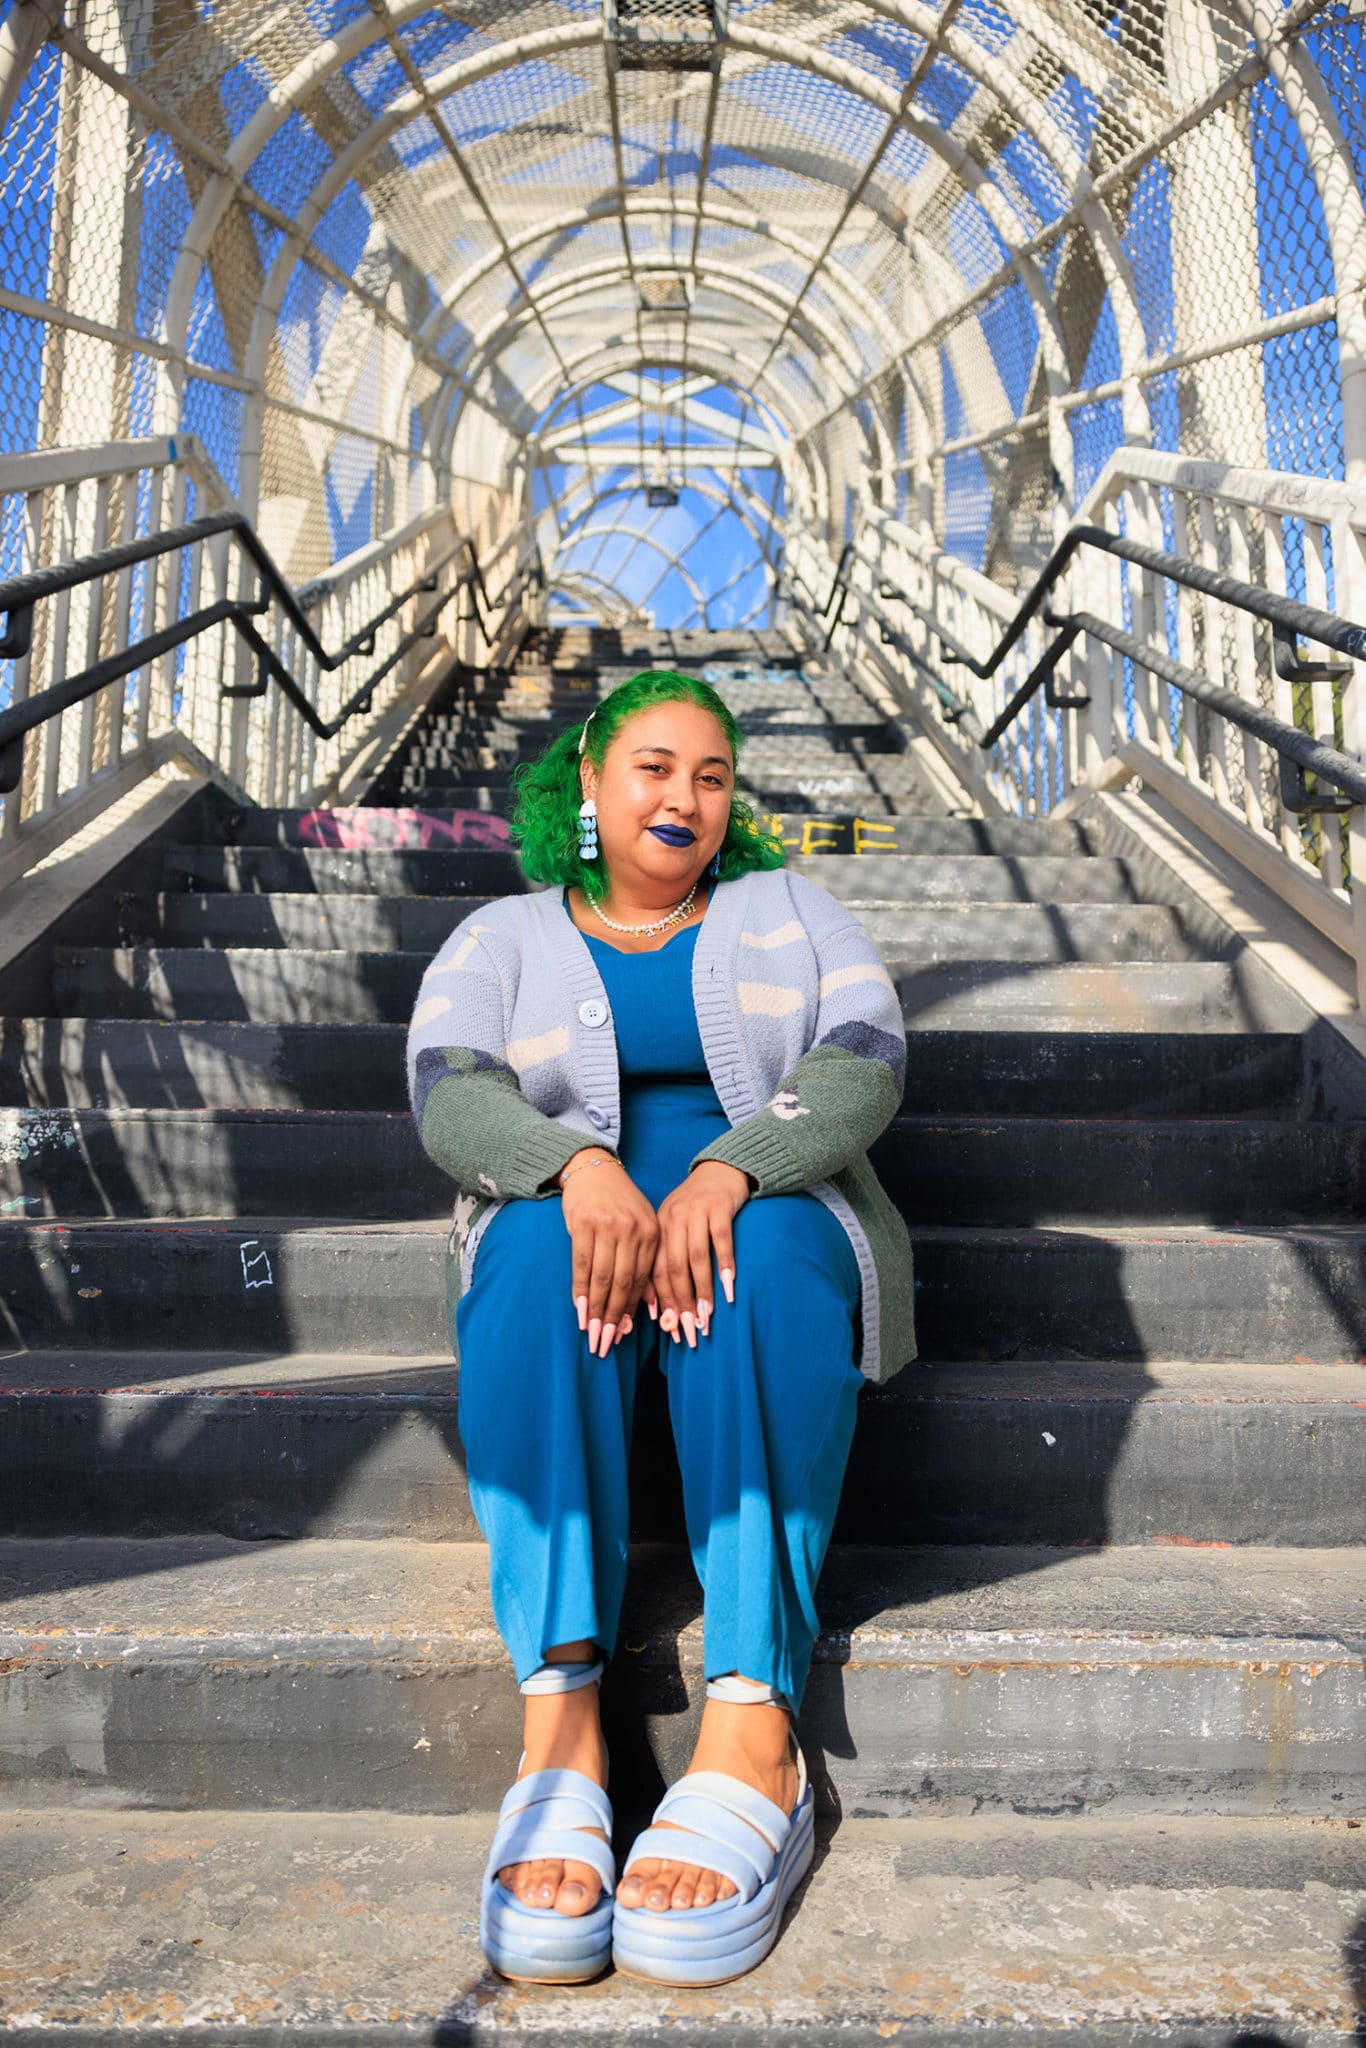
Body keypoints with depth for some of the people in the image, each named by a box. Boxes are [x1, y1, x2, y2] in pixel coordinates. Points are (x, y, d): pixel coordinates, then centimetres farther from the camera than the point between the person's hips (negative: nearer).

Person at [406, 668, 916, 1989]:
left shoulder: (790, 912, 15)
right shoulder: (501, 938, 15)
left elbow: (864, 1065, -4)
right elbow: (448, 1094, -4)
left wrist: (724, 1176, -25)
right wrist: (580, 1165, -28)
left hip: (775, 1220, 0)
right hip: (571, 1211, 1)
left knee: (756, 1253, -36)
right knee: (535, 1252, -35)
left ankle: (754, 1733, -43)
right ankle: (558, 1725, -42)